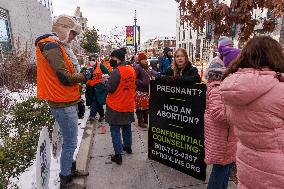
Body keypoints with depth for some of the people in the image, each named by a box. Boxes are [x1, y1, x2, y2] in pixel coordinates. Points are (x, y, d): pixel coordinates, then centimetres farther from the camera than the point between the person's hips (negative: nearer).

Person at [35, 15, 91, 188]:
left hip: (67, 102, 10)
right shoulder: (52, 46, -16)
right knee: (70, 143, 1)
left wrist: (82, 74, 7)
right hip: (63, 104, -10)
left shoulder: (58, 46, 17)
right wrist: (85, 75, -8)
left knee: (70, 141, 20)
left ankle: (71, 170, 36)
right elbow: (65, 78, -21)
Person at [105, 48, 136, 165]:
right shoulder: (132, 70, 3)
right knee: (127, 127, 22)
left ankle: (118, 155, 5)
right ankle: (128, 147, 39)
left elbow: (110, 88, -18)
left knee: (115, 130, 2)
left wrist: (107, 80, -1)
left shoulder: (116, 71, -20)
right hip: (129, 105, 7)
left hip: (115, 106, -7)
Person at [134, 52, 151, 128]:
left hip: (147, 90, 8)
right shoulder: (137, 67, -11)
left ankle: (146, 120, 29)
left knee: (147, 106, 15)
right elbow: (135, 79, -18)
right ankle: (140, 122, 12)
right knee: (140, 106, 0)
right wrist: (142, 83, -22)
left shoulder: (147, 67, 14)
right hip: (140, 90, -8)